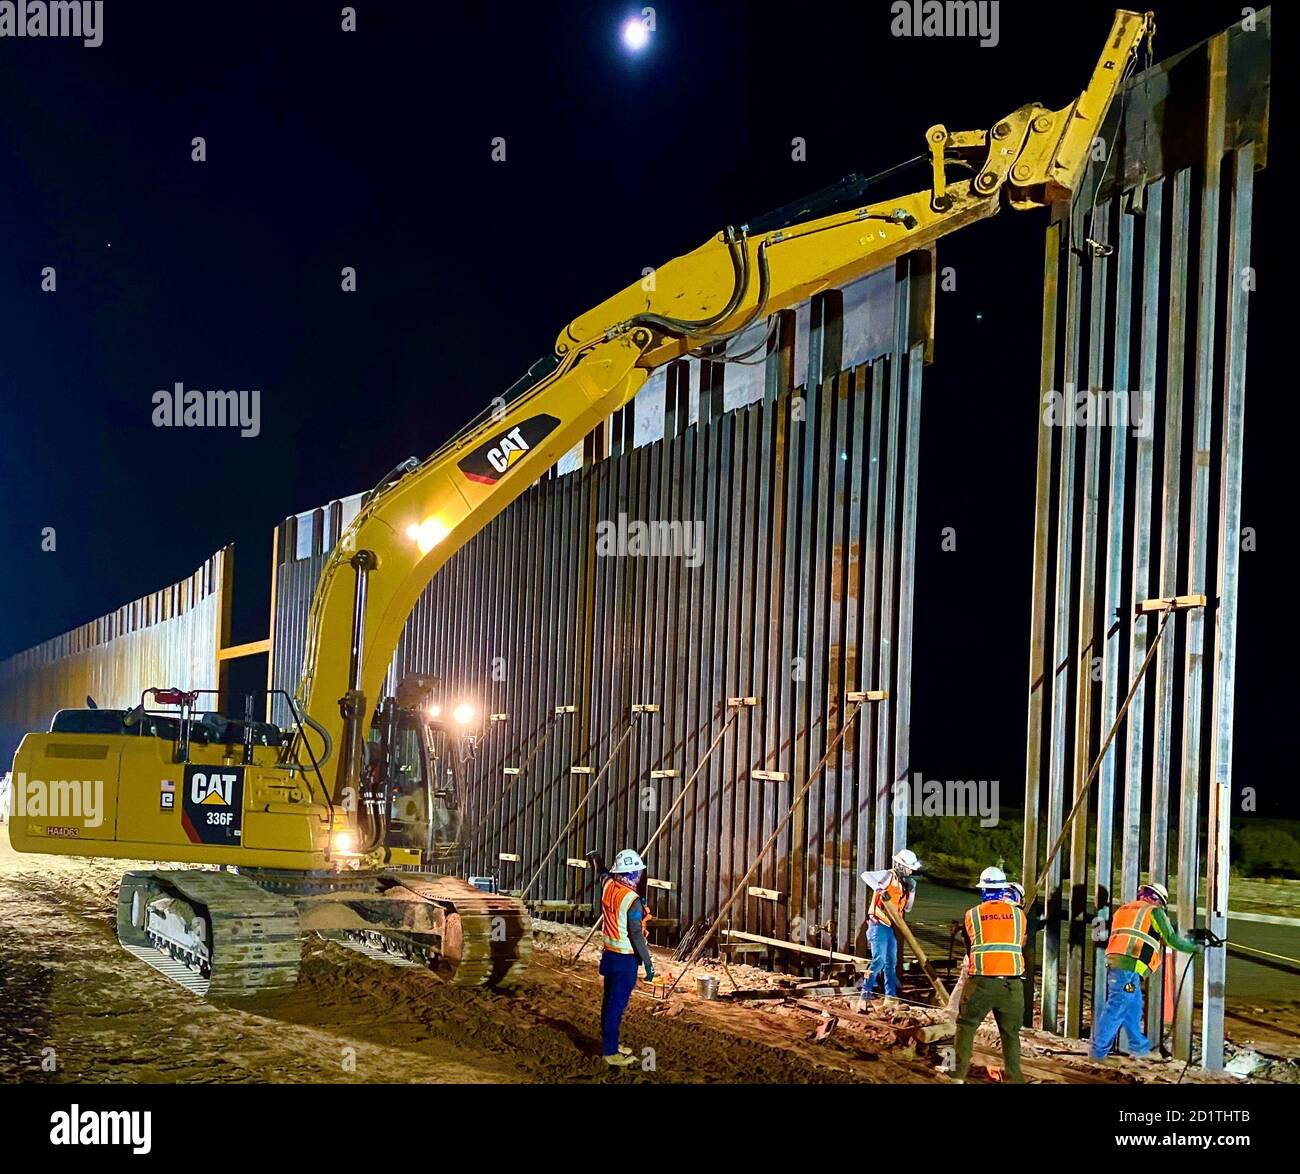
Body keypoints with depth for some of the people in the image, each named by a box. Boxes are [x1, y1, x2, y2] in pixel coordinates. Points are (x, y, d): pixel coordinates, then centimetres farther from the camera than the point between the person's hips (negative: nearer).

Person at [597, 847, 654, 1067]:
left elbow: (604, 872, 23)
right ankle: (611, 1052, 0)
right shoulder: (633, 901, -22)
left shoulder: (608, 886, -3)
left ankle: (609, 1043, 30)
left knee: (609, 1000, 18)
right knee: (617, 1005, -4)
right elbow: (636, 936, -22)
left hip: (609, 954, 8)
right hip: (625, 958, -8)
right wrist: (648, 963, -17)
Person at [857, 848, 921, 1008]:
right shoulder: (888, 876, -11)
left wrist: (911, 891, 0)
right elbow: (865, 875, -26)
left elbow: (907, 908, 15)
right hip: (879, 925, -9)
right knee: (879, 960, -17)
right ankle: (865, 993, -15)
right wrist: (880, 889, -36)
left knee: (891, 963, 13)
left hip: (891, 927, 9)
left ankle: (891, 996, 20)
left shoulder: (903, 883, 13)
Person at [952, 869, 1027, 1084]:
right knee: (1011, 1033, 11)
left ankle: (959, 1074, 5)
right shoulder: (1018, 914, 7)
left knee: (966, 1026, 11)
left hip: (981, 981, -1)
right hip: (1012, 983, 1)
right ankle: (1014, 1078, 8)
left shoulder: (972, 915, 6)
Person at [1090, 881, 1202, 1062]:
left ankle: (1139, 1046, 27)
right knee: (1116, 1009, -5)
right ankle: (1099, 1051, -5)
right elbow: (1172, 940, 7)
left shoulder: (1124, 909, 25)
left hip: (1114, 964, 8)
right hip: (1129, 968, -8)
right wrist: (1195, 947, 22)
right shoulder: (1155, 912, 4)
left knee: (1133, 1007, 19)